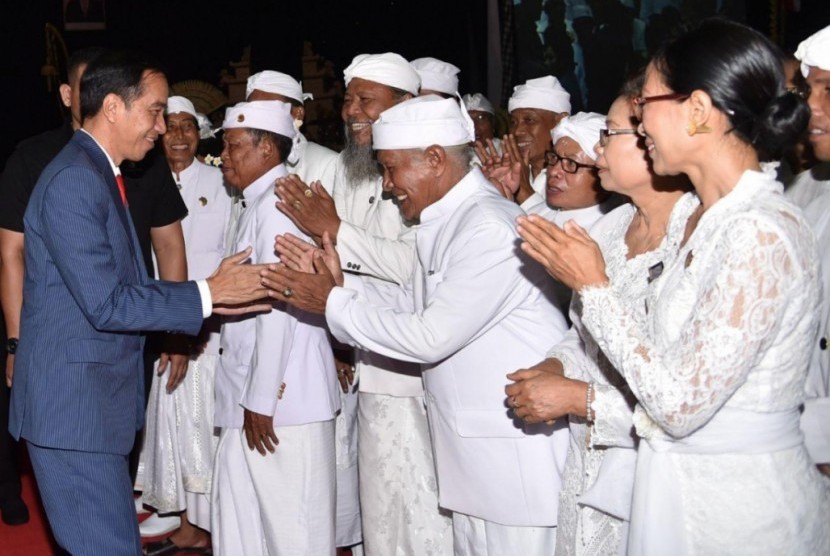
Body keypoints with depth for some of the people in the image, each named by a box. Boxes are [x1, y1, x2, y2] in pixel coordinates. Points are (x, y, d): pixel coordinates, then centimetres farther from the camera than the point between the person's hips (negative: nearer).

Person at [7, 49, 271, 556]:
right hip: (73, 405, -10)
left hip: (96, 400, 10)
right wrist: (207, 294, -15)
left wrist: (215, 296, 7)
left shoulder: (100, 174, 14)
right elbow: (107, 304, -22)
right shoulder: (73, 180, -18)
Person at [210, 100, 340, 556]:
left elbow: (277, 307, -20)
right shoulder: (258, 204, 16)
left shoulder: (277, 203, -14)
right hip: (252, 396, 9)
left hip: (279, 398, -9)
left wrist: (260, 401, -18)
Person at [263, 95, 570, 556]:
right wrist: (339, 282, 1)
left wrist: (333, 304, -14)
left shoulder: (491, 229, -22)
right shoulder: (448, 221, 9)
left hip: (517, 450, -9)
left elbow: (431, 337, -23)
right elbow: (415, 304, 13)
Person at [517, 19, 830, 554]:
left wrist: (594, 286, -17)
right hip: (684, 487, 8)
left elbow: (680, 405, -23)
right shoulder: (712, 218, 5)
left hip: (739, 510, -8)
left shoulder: (760, 234, -23)